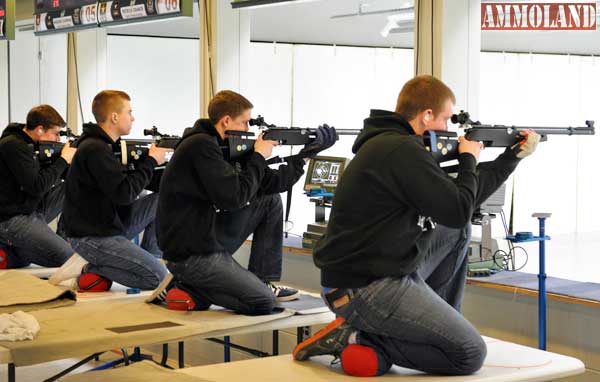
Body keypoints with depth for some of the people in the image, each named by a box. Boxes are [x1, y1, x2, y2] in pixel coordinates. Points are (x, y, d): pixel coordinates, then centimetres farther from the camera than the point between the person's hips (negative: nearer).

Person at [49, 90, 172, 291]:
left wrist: (146, 160, 0)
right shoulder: (94, 149, -20)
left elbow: (124, 181, 15)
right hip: (92, 237, -10)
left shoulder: (105, 145, 11)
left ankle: (147, 259, 10)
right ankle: (90, 268, -6)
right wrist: (151, 162, -13)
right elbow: (124, 193, -24)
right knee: (157, 277, -16)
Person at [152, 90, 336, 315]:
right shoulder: (201, 146, -18)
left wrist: (306, 154, 8)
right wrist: (258, 157, -11)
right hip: (190, 255, -10)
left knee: (271, 201, 14)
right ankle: (185, 287, -3)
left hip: (211, 237, 10)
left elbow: (270, 182, 13)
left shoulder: (224, 146, 11)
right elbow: (234, 197, -23)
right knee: (264, 302, -13)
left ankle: (263, 282, 13)